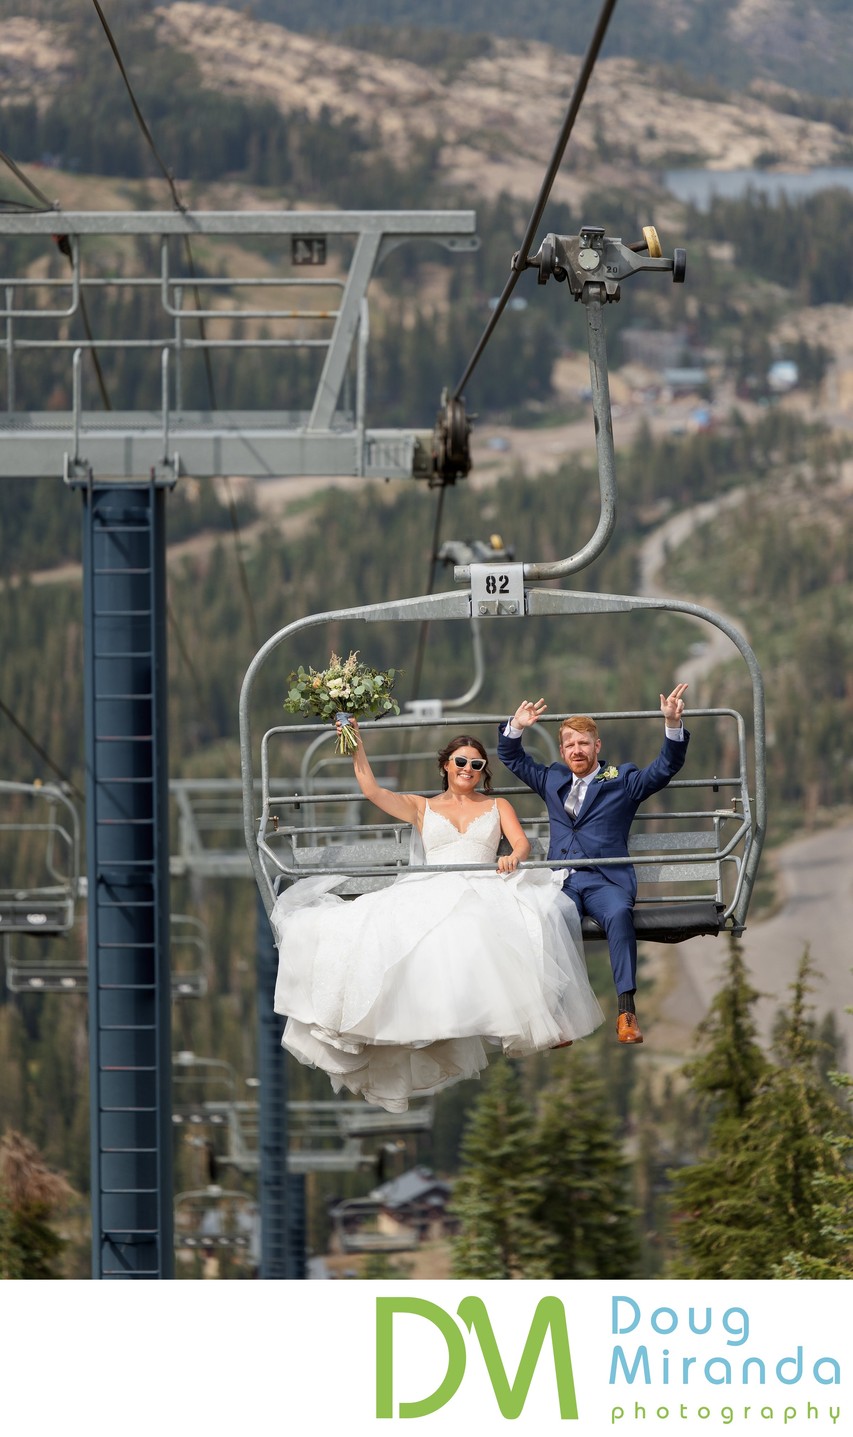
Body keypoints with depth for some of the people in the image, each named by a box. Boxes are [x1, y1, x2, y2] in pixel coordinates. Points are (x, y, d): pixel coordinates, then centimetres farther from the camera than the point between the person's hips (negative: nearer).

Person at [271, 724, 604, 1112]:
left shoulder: (497, 807, 27)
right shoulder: (421, 807, 28)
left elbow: (521, 842, 9)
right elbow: (371, 790, 15)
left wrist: (513, 857, -15)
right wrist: (356, 744, 8)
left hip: (484, 889, -1)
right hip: (430, 891, 1)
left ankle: (545, 1019, -42)